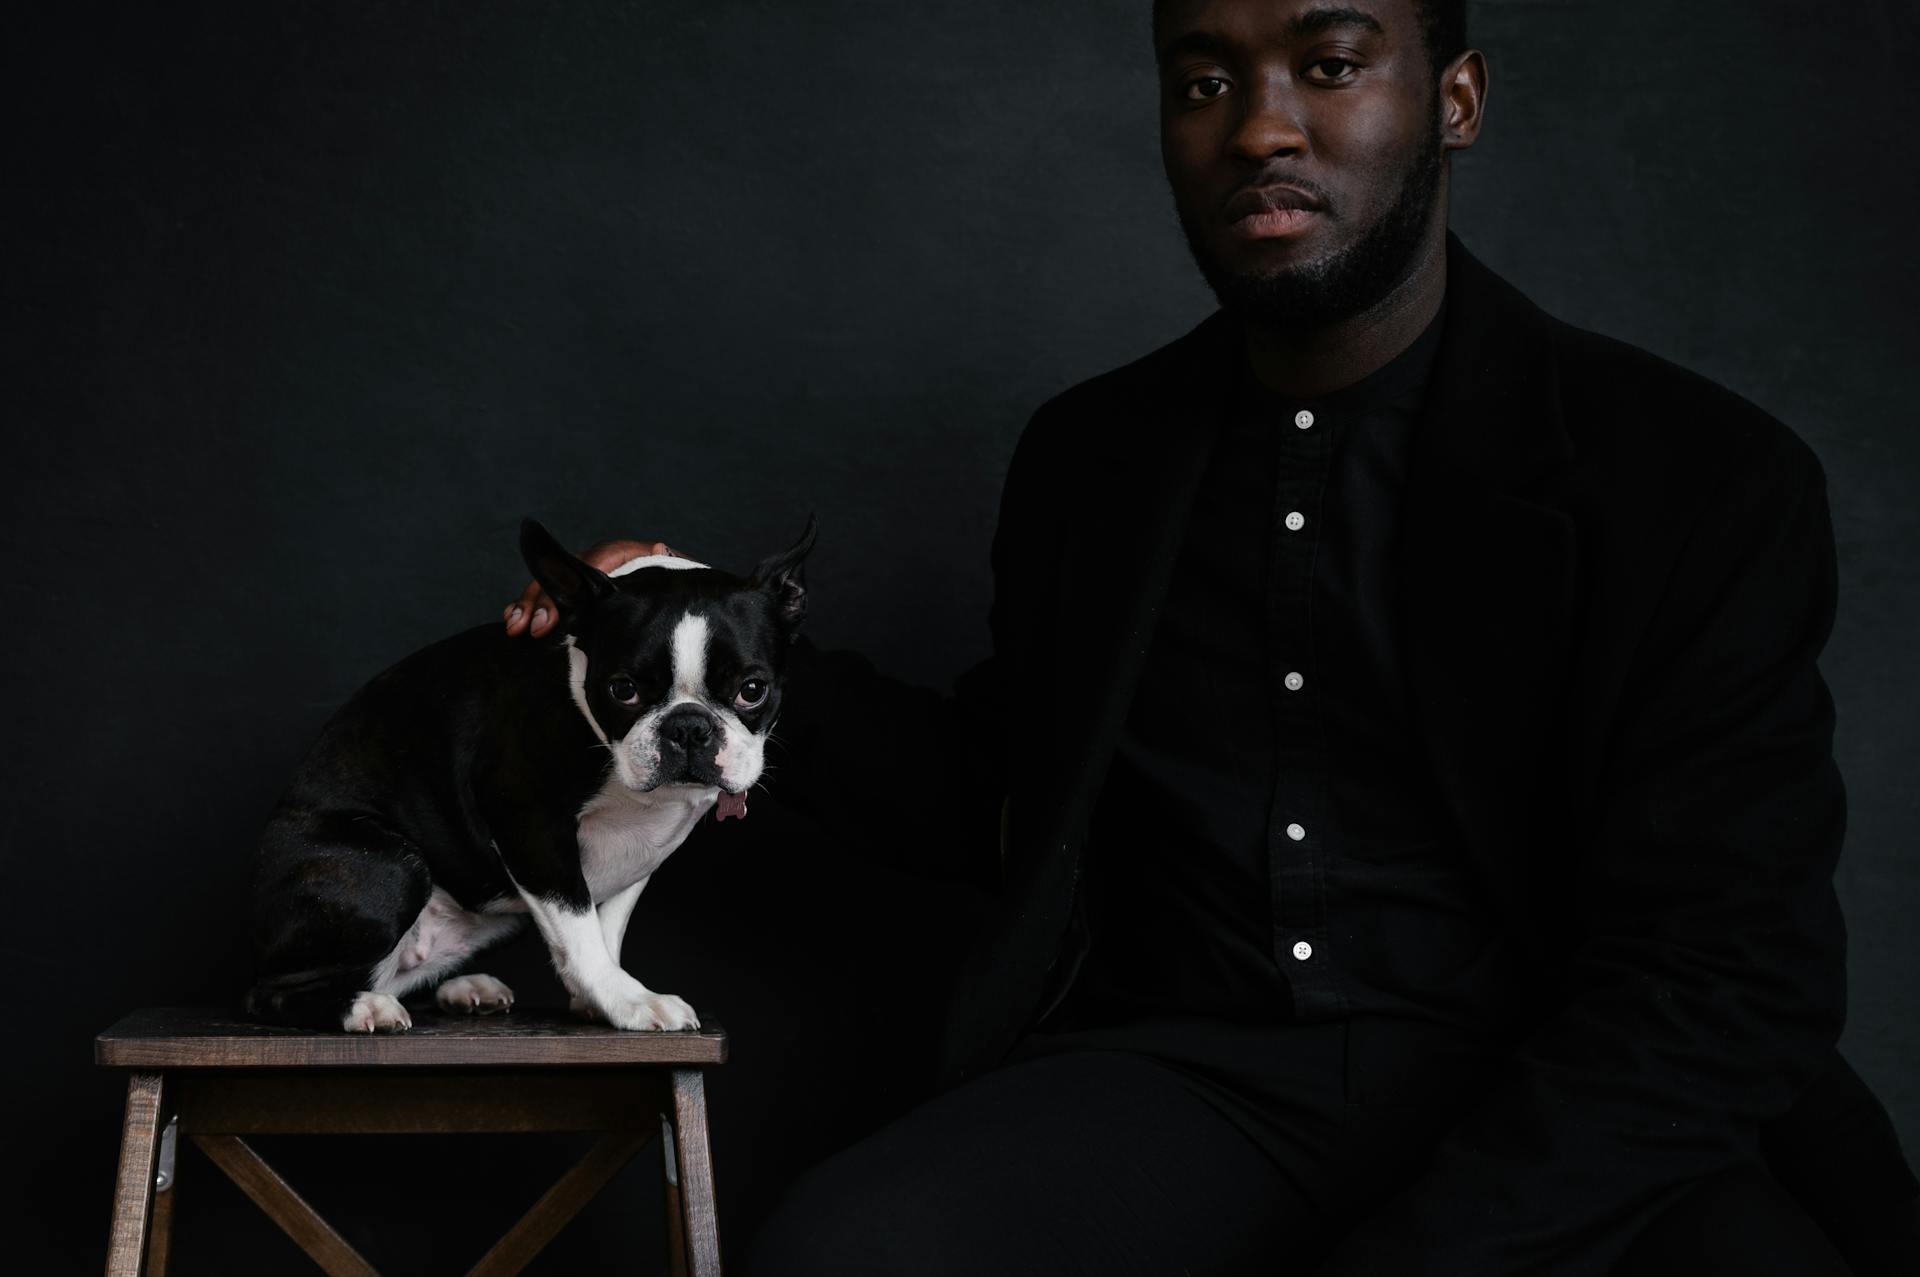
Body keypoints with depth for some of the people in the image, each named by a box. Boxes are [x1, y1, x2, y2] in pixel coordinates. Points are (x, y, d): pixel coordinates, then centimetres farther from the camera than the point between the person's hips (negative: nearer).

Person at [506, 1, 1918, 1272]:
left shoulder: (1703, 478, -2)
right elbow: (1004, 797, 24)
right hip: (1189, 1073, 3)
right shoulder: (1088, 457, 13)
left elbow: (1725, 973, -10)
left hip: (1542, 1116, -2)